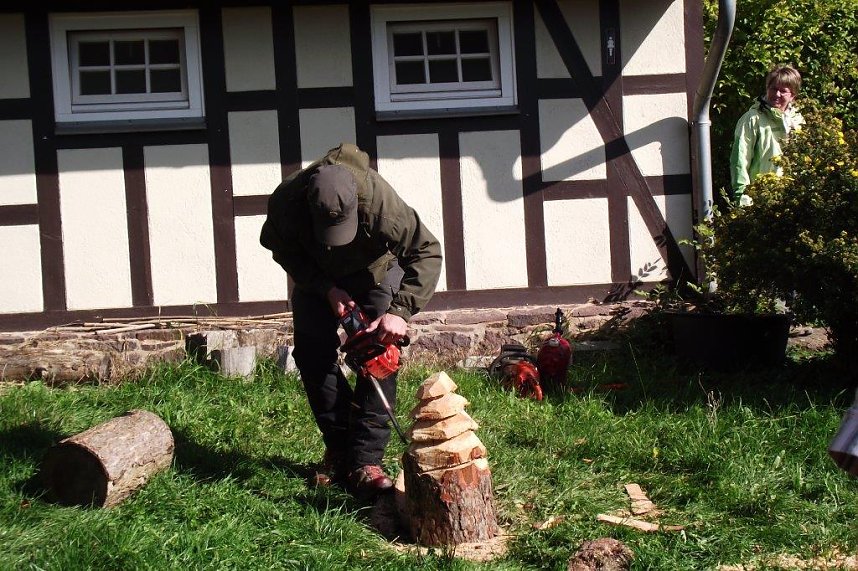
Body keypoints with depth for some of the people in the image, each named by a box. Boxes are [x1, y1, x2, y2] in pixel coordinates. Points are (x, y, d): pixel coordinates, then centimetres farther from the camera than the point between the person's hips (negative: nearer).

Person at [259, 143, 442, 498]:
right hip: (316, 277, 3)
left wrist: (399, 310, -42)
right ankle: (338, 448, 9)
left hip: (374, 272, -2)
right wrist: (326, 289, -24)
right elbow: (282, 250, -14)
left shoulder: (380, 202, -42)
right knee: (314, 356, -4)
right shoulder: (286, 201, -35)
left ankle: (365, 462, -14)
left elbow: (427, 252, -33)